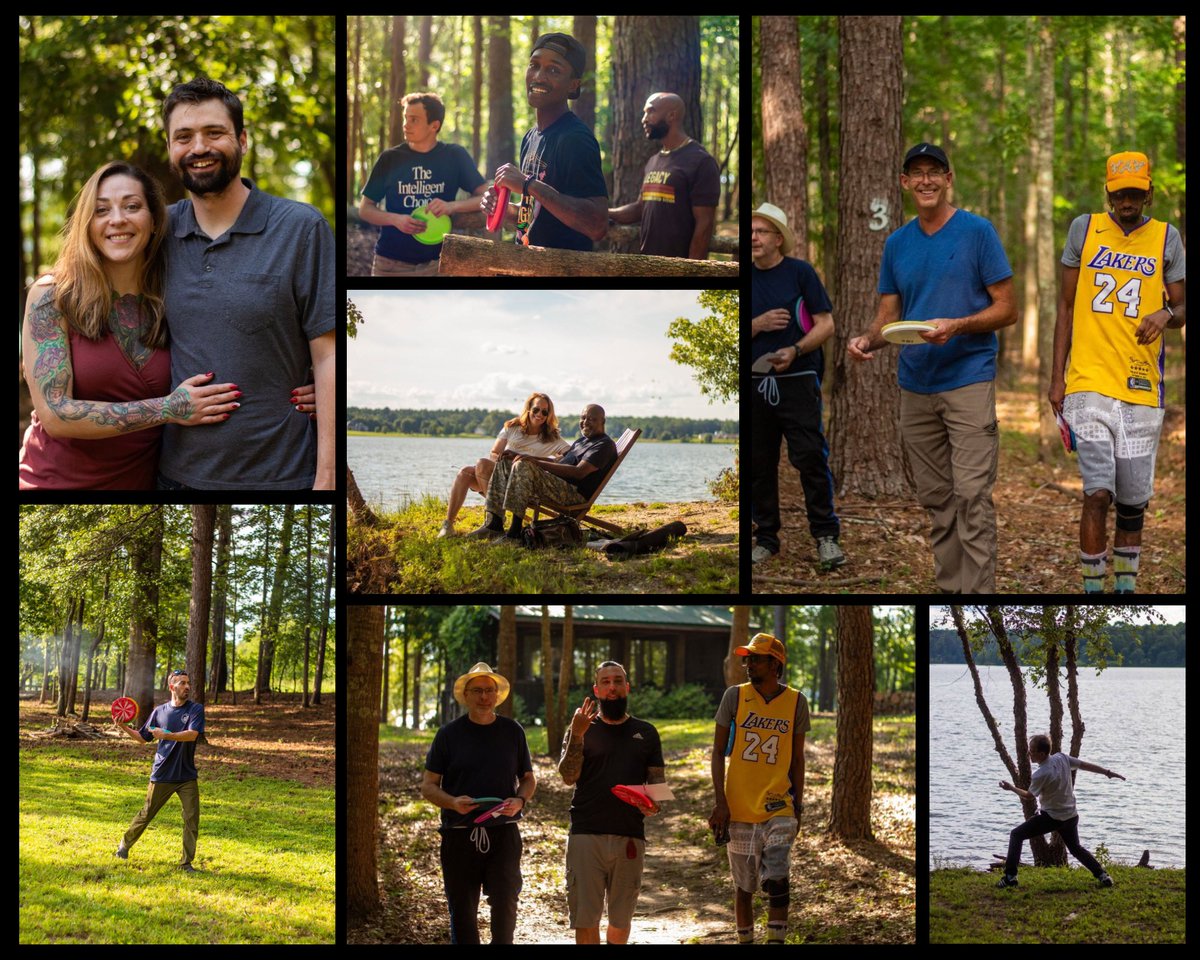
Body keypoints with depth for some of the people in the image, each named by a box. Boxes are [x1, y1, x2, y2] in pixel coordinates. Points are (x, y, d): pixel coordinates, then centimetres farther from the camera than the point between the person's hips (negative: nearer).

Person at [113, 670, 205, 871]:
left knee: (192, 819, -5)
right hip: (162, 775, 1)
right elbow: (143, 737, 15)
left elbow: (192, 734, -18)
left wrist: (166, 735, -27)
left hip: (187, 776, -1)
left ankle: (186, 863, 4)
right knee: (146, 814, 9)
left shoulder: (196, 709, -2)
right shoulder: (159, 711, 6)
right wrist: (125, 728, 0)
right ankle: (124, 845, 30)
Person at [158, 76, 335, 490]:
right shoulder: (162, 229, 4)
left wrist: (326, 476, -14)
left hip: (277, 475, -4)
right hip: (178, 472, 4)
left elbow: (328, 358, -9)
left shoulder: (301, 227, -7)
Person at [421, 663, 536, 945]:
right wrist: (453, 802, -15)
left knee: (505, 903, -7)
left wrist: (520, 800, -6)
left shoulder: (512, 731, 9)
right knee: (462, 912, 5)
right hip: (459, 835, 0)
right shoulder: (449, 734, 5)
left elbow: (528, 778, 16)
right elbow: (428, 786, 5)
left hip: (503, 834, 0)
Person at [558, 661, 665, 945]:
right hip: (586, 834, -2)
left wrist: (654, 803, -10)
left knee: (621, 918, 10)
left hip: (630, 836, 2)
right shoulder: (582, 729, 8)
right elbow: (568, 777, -4)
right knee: (585, 917, -7)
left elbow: (658, 780, 12)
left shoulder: (645, 733, 14)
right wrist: (577, 735, -17)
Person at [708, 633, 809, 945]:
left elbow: (797, 758, 10)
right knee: (744, 886, 8)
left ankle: (776, 940, -10)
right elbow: (718, 751, 2)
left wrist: (798, 807, 8)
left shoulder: (795, 702, 2)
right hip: (739, 808, 1)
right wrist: (720, 802, -6)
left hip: (778, 808, -1)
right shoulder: (735, 696, 0)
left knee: (776, 879, -16)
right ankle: (745, 940, 23)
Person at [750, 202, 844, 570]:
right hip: (755, 384, 4)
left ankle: (826, 536, -5)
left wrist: (794, 351, -17)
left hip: (798, 380, -4)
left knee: (810, 458, -10)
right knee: (760, 464, 6)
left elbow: (826, 324, -2)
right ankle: (766, 537, 14)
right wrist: (757, 325, -8)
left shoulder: (800, 272, 0)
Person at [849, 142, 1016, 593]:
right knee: (936, 500, 9)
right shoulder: (897, 244, 11)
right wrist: (868, 340, -9)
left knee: (971, 496, -11)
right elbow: (888, 315, 13)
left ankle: (978, 590, -10)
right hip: (916, 384, 5)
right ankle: (949, 587, 17)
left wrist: (956, 326, -21)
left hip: (968, 380, -5)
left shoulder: (977, 232, -4)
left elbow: (1006, 309, -5)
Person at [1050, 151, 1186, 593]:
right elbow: (1066, 307, 11)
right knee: (1098, 492, -11)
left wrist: (1166, 314, -13)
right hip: (1088, 383, -1)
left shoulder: (1167, 238, 8)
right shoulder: (1084, 229, 8)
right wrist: (1056, 378, 6)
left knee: (1133, 498, 5)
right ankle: (1092, 588, -6)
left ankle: (1126, 584, 19)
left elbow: (1181, 308, 12)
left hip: (1141, 387, 1)